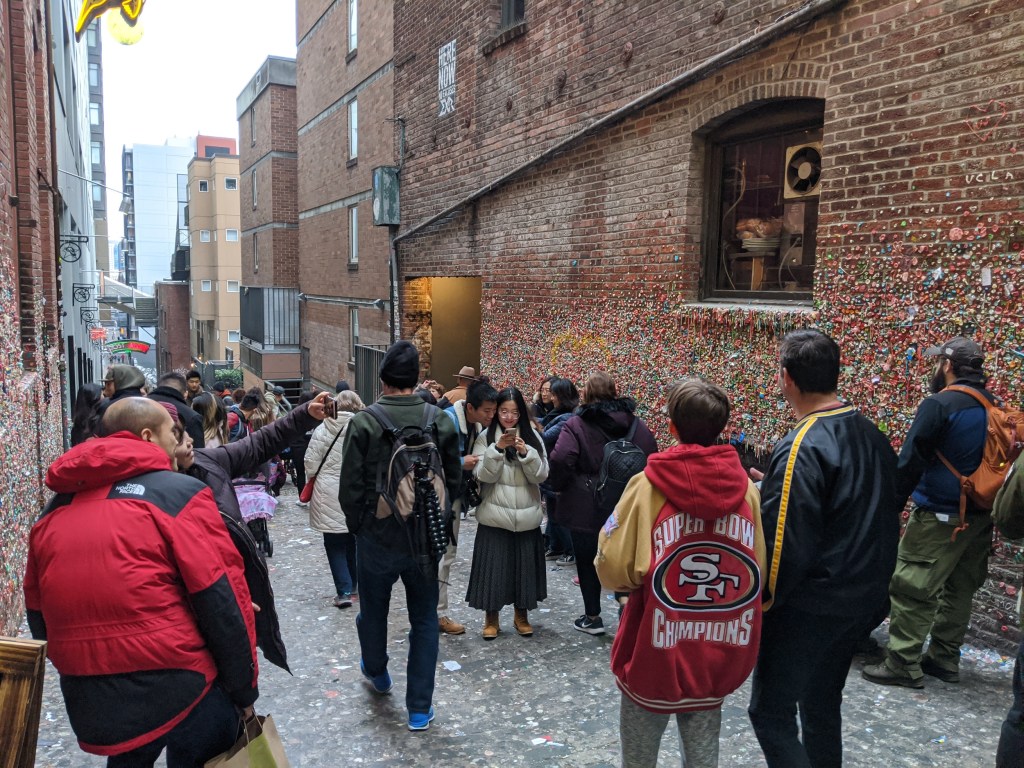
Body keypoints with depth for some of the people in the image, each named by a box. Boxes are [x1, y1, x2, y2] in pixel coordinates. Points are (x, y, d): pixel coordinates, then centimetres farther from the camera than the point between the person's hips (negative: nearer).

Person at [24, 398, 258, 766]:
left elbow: (39, 612, 16)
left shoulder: (56, 507, 10)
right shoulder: (180, 492, -8)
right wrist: (244, 689, -2)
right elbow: (222, 601, -12)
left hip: (89, 701, 6)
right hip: (178, 686, -6)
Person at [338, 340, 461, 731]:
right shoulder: (441, 422, -7)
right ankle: (419, 708, 20)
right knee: (424, 619, 14)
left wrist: (357, 526, 5)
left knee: (373, 610, 24)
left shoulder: (364, 423, -14)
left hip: (377, 537, -1)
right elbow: (453, 482, 0)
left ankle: (376, 672, 49)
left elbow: (350, 488, -13)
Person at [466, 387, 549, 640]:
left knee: (524, 565, 10)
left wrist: (526, 453, -19)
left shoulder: (533, 437, 3)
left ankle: (522, 615, 28)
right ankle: (491, 618, 21)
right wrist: (497, 449, -23)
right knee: (493, 565, 3)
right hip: (495, 514, -2)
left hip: (527, 515, 2)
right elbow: (483, 475, -11)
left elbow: (540, 475, -3)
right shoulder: (486, 437, -2)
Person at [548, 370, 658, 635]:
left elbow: (561, 459, -24)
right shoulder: (636, 423, 2)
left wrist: (559, 486, -7)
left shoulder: (577, 424, -12)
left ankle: (592, 617, 21)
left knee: (587, 562, 12)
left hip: (586, 507, -3)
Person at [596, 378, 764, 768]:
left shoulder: (649, 484, -15)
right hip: (721, 657, 3)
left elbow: (614, 570, -15)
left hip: (655, 654, -3)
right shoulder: (746, 487, -7)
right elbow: (758, 571, 0)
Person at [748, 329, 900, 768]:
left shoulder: (802, 449, -23)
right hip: (863, 600, 9)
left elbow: (784, 545, -23)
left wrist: (759, 603, -12)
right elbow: (885, 520, 13)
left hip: (809, 608, -8)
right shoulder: (872, 436, 3)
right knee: (823, 704, 23)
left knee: (770, 711, 4)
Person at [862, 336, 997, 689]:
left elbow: (911, 462, -17)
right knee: (959, 588, 16)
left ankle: (903, 664, 2)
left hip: (941, 516, -8)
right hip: (980, 516, 8)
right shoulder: (993, 407, 8)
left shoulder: (939, 404, -15)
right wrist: (986, 505, 22)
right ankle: (945, 659, 26)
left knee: (913, 589, -2)